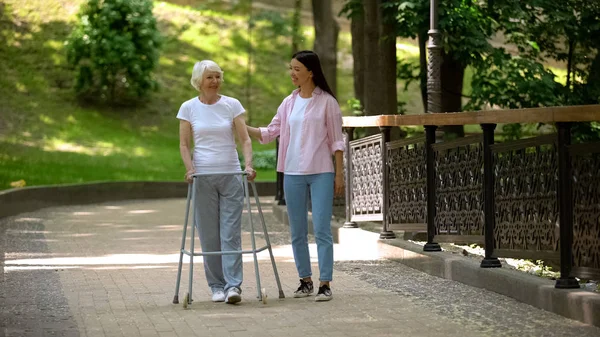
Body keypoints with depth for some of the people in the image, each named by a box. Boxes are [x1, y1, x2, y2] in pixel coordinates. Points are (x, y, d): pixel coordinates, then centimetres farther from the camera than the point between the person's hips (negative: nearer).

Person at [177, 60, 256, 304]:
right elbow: (184, 144, 4)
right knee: (209, 235, 2)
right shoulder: (188, 108, 3)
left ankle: (233, 285, -10)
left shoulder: (232, 105, 2)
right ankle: (216, 286, 10)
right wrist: (190, 168, -12)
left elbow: (245, 139, 0)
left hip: (231, 175, 0)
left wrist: (248, 165, -16)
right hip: (203, 176, 0)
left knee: (231, 232, -7)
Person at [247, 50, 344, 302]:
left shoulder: (327, 102, -3)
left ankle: (325, 283, -5)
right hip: (293, 174, 5)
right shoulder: (289, 103, 10)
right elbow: (269, 133, 13)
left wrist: (339, 173, -5)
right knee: (297, 231, 8)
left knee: (322, 229, -8)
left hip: (321, 173, -5)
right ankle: (305, 281, 18)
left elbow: (336, 140, -1)